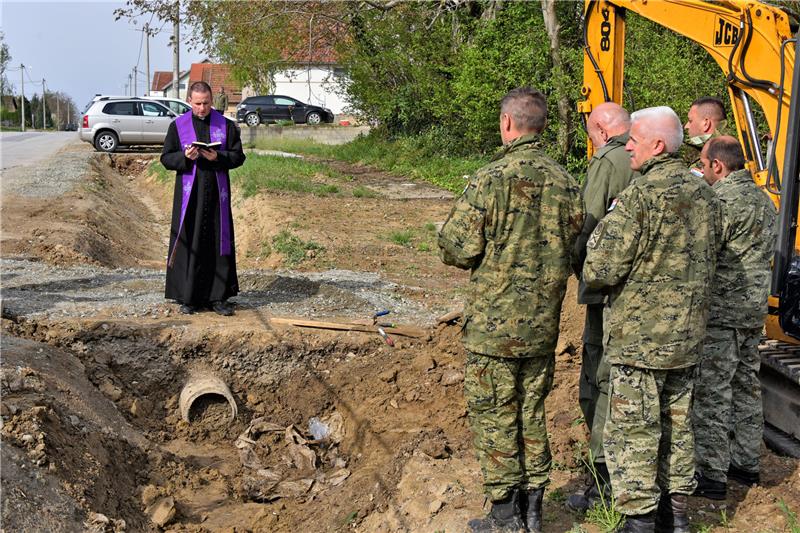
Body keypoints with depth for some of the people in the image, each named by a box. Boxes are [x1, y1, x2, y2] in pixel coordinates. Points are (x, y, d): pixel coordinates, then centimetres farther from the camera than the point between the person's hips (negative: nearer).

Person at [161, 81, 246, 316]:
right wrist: (185, 157, -16)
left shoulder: (226, 126, 6)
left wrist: (217, 157, -16)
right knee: (188, 242, -1)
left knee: (219, 242, 2)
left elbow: (238, 156, 3)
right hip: (189, 193, -1)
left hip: (217, 193, 1)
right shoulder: (178, 126, 5)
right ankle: (187, 297, 6)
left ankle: (218, 297, 9)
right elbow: (166, 158, 4)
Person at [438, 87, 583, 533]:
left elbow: (458, 249, -14)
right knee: (532, 413, 17)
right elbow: (573, 248, 7)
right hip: (544, 324, 5)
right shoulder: (565, 182, 1)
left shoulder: (491, 180, -16)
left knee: (495, 416, 7)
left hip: (494, 324, -5)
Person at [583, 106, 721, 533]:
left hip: (639, 337, -8)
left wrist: (596, 240, 1)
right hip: (687, 337, 8)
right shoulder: (705, 195, 7)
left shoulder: (641, 195, -18)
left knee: (632, 431, 2)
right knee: (677, 424, 18)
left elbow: (601, 270, -19)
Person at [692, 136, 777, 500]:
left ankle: (711, 476, 1)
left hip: (720, 312, -9)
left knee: (712, 394, -3)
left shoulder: (723, 201, -17)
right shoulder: (764, 200, 14)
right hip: (754, 310, 9)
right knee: (746, 387, 17)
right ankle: (746, 463, 27)